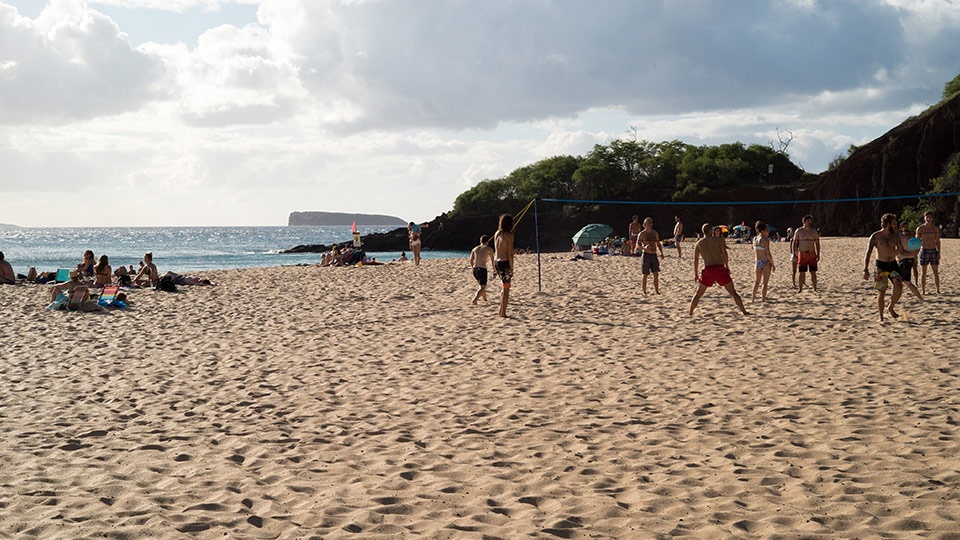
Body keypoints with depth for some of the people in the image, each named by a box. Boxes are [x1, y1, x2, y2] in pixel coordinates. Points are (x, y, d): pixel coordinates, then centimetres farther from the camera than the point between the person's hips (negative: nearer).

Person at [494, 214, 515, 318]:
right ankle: (503, 313, 5)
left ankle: (501, 311, 22)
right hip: (505, 263, -7)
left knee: (505, 287, 21)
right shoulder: (509, 235, -13)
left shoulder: (497, 234, 10)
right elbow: (510, 254, -15)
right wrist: (512, 268, -9)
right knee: (506, 289, 3)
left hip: (496, 262, 7)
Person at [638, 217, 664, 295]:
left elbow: (658, 244, 20)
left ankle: (657, 291, 12)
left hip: (654, 255, 5)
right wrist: (644, 247, -27)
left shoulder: (655, 233, 12)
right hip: (646, 255, -5)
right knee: (645, 275, 0)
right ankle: (644, 292, 8)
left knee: (656, 274, 4)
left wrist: (661, 252, 7)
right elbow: (638, 245, -7)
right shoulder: (642, 234, -4)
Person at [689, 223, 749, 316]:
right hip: (720, 268, -1)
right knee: (733, 292, 8)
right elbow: (724, 253, -7)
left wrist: (695, 274, 14)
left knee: (698, 294, 15)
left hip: (708, 270, 1)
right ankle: (744, 311, 8)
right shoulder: (719, 239, 5)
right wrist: (727, 266, 4)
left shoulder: (698, 244, 10)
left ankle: (690, 313, 14)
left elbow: (695, 260, 6)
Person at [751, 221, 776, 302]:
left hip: (757, 262, 6)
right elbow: (768, 254, -17)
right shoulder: (765, 240, -15)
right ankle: (763, 298, 2)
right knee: (765, 282, 3)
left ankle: (753, 297, 27)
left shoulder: (755, 239, 4)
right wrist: (773, 264, -10)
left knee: (757, 281, 23)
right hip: (766, 262, -6)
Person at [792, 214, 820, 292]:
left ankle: (815, 289, 4)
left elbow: (817, 244, 8)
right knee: (802, 272, 0)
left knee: (813, 272, 0)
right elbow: (795, 243, 5)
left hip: (812, 254, 1)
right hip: (802, 253, -1)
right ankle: (800, 288, 7)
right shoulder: (798, 231, 3)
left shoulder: (814, 231, 6)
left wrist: (818, 254, 1)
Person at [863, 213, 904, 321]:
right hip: (881, 266, -3)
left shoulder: (896, 236, 7)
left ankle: (891, 308, 14)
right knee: (881, 292, -1)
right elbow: (868, 253, -11)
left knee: (899, 288, -12)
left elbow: (899, 251, 16)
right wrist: (866, 269, -21)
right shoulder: (875, 236, -6)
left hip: (893, 264, 3)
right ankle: (881, 317, 12)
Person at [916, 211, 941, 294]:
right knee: (923, 272, 1)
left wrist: (939, 253, -1)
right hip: (924, 251, -1)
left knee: (936, 272, 1)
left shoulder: (936, 228, 5)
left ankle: (938, 290, 5)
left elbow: (938, 241, 7)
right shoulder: (920, 229, 0)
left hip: (933, 251, 2)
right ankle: (923, 291, 5)